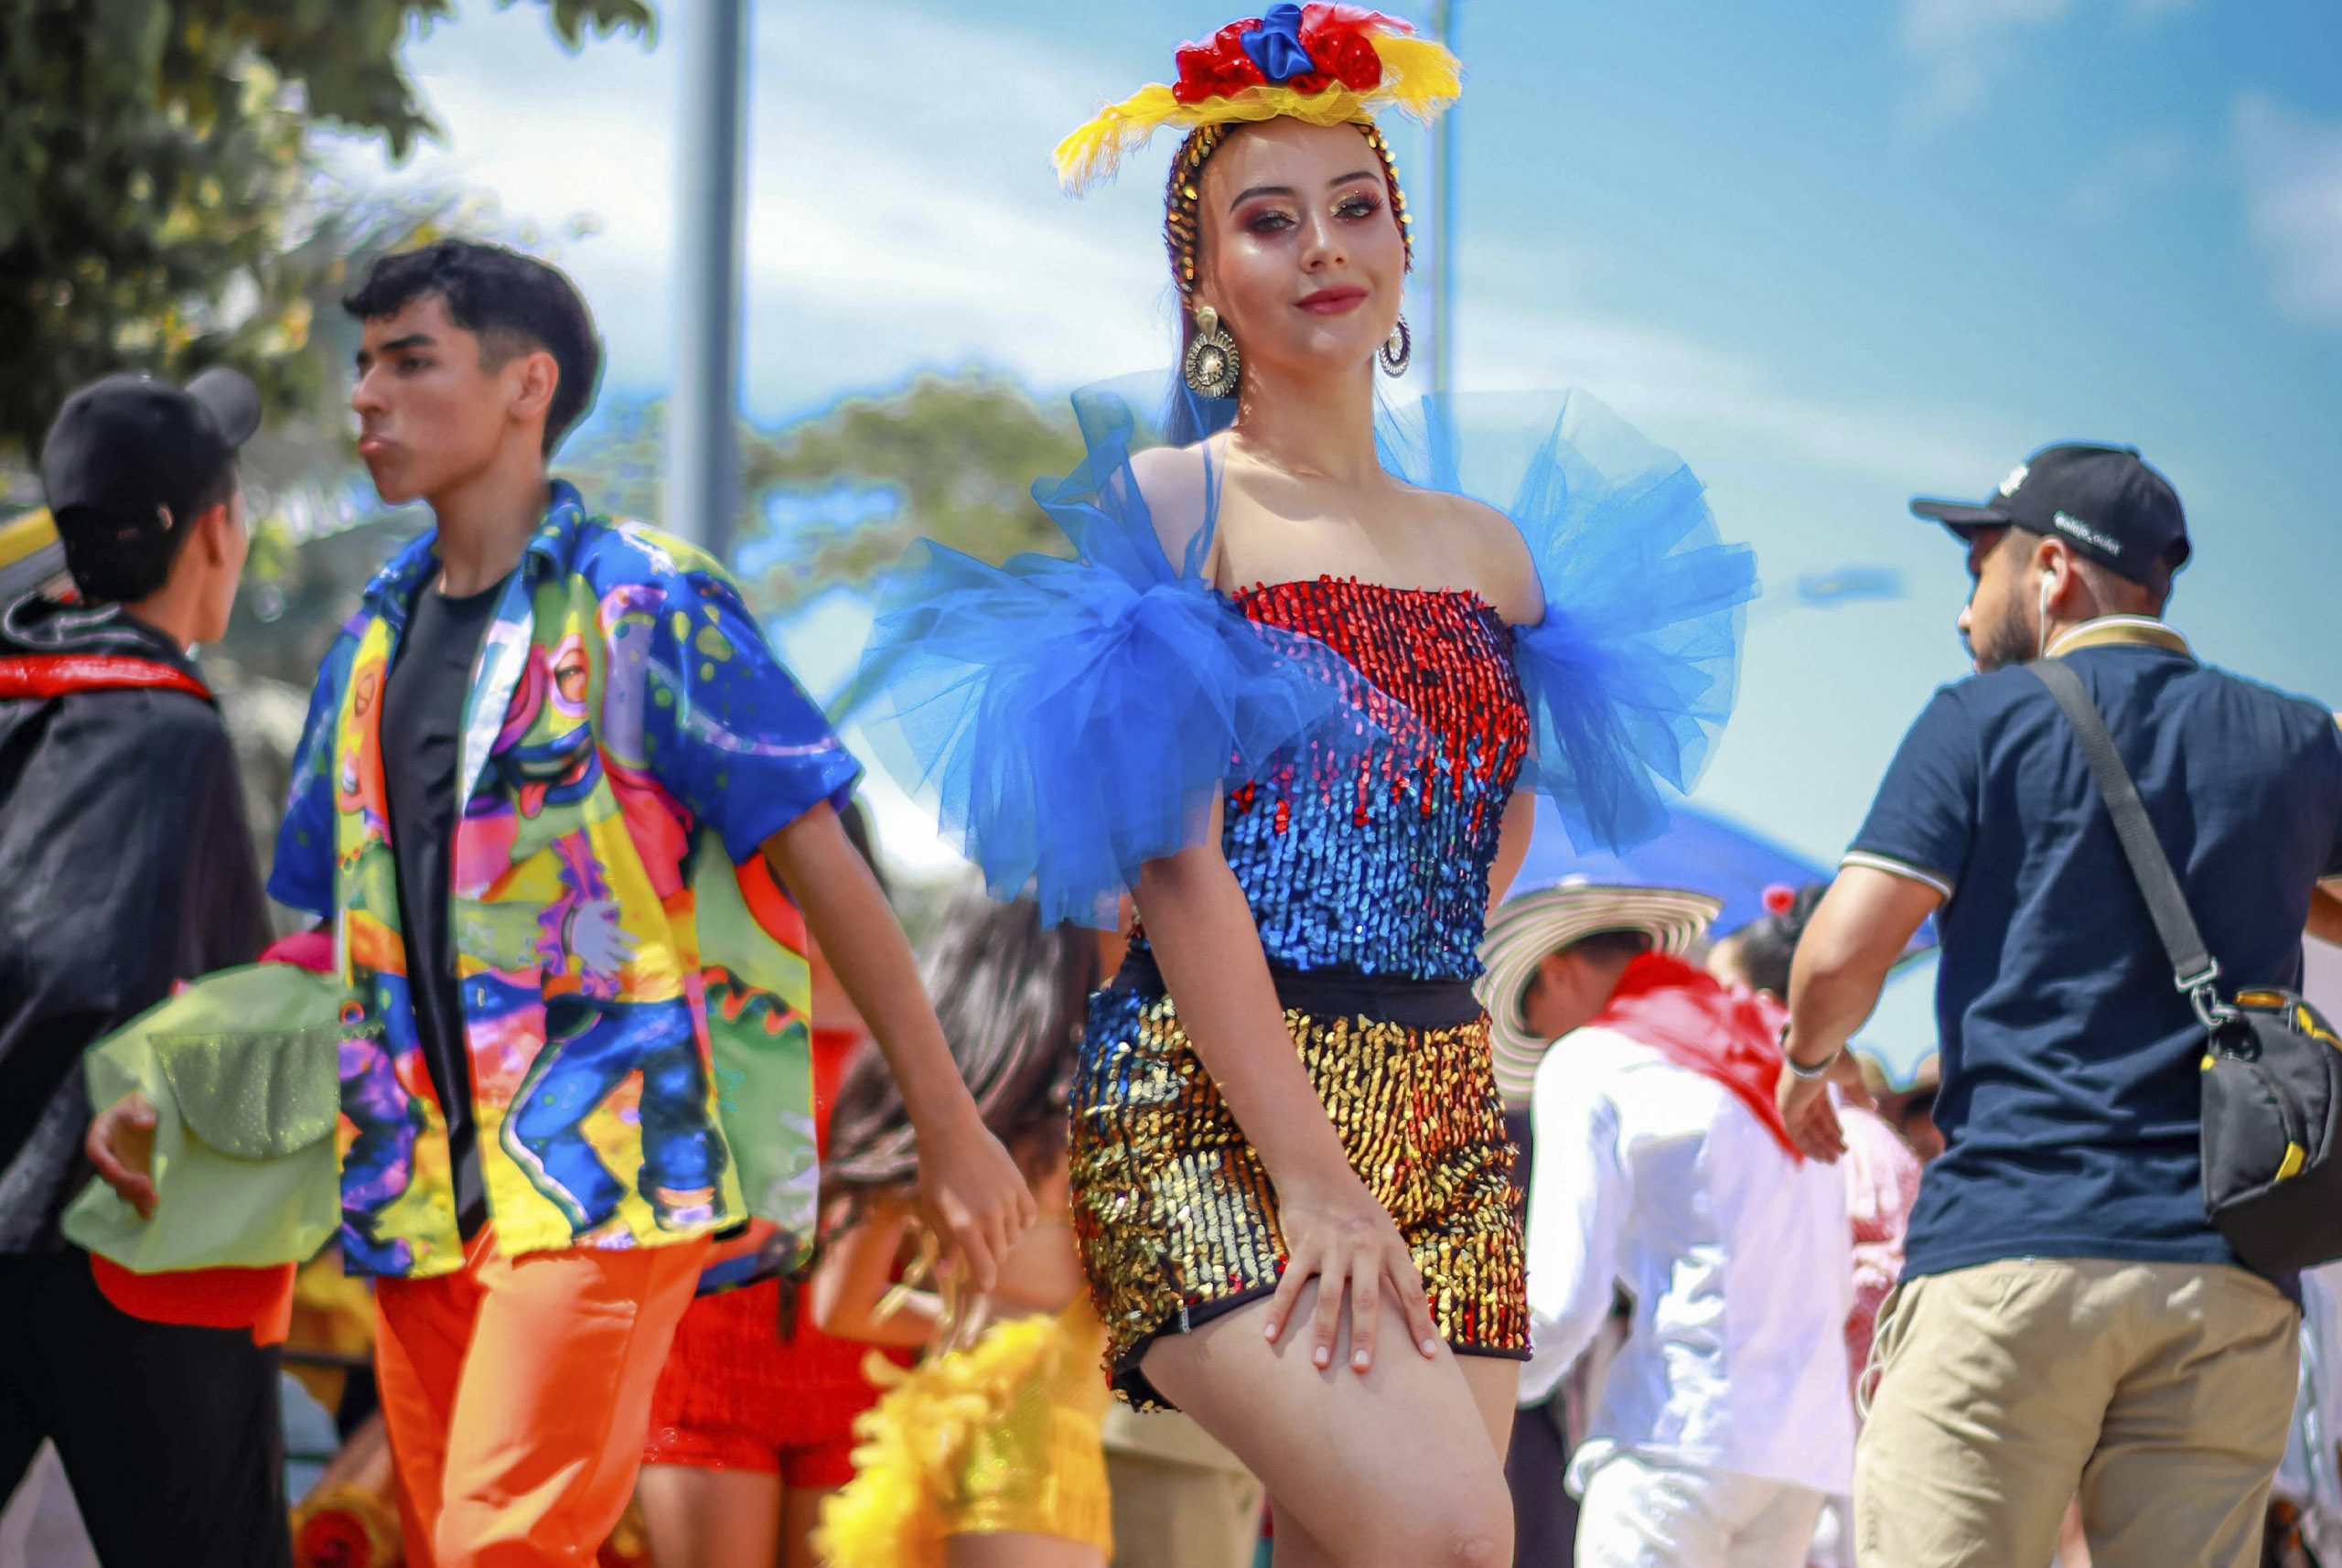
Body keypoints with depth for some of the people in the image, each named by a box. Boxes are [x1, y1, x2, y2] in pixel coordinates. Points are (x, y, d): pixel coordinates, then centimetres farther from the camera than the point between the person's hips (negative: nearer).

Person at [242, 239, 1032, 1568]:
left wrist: (952, 1132, -8)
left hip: (605, 1156, -7)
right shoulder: (375, 642, 16)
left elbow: (825, 869, -6)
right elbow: (335, 930, 20)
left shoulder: (641, 607, -4)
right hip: (421, 1183, 7)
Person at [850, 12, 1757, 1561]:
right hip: (1210, 1114, -5)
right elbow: (1176, 864, -8)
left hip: (1447, 1123, 5)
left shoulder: (1497, 546, 16)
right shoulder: (1166, 500, 1)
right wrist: (1313, 1179, -16)